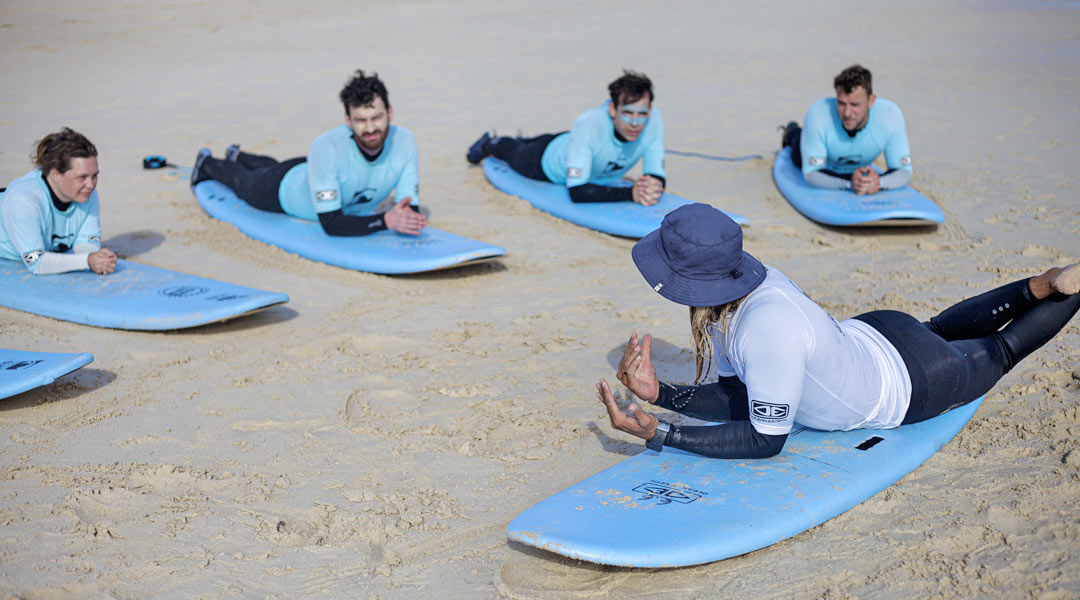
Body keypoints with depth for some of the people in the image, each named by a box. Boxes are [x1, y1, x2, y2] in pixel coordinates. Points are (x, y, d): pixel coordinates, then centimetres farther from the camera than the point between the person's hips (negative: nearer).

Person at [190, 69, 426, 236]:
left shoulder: (403, 141, -36)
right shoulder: (326, 147, -47)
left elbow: (410, 208, -32)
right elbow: (330, 224, -46)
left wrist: (410, 218, -57)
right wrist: (384, 220, -60)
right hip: (287, 188, -4)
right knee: (243, 181, 30)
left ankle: (237, 156, 70)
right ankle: (207, 163, 63)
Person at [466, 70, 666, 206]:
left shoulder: (653, 119, -37)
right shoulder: (589, 125, -48)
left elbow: (657, 174, -33)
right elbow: (576, 191, -50)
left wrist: (654, 185, -58)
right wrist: (630, 193, -60)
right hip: (550, 157, -4)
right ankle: (489, 144, 64)